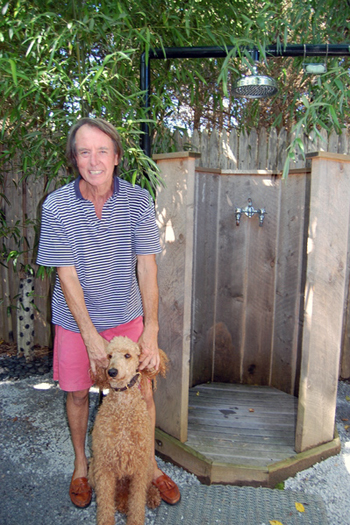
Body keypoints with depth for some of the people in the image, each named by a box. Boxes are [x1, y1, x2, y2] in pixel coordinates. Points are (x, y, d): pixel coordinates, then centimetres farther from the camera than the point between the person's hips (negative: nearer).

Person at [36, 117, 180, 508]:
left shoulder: (138, 201, -12)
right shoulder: (56, 207, -14)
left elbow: (146, 267, -13)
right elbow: (66, 275, -14)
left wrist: (151, 329, -16)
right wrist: (91, 335, -16)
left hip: (127, 316, 1)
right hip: (75, 319, 0)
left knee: (142, 391, 8)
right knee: (77, 393, 14)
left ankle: (150, 465, 34)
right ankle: (81, 466, 41)